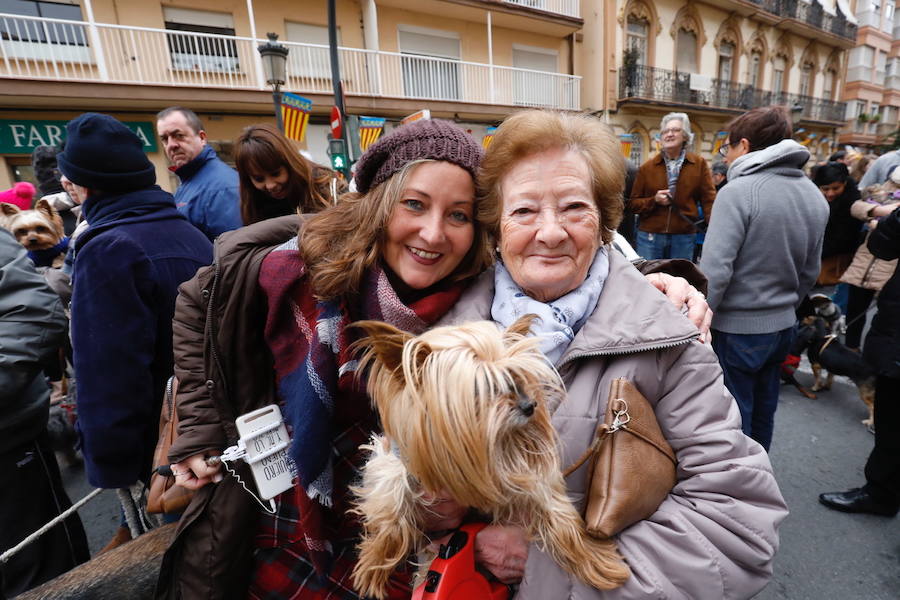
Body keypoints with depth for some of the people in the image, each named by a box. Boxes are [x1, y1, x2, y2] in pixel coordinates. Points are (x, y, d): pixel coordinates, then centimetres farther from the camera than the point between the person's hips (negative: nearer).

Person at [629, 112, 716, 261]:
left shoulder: (699, 163, 5)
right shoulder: (647, 167, 5)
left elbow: (709, 200, 1)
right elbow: (634, 203, 7)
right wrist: (654, 200, -12)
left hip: (684, 237, 0)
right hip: (650, 236, 0)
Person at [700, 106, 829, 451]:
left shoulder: (738, 191, -17)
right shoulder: (815, 196, 7)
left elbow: (715, 270, -24)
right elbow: (810, 271, 13)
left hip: (737, 329, -8)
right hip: (782, 327, 8)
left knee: (732, 420, 6)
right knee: (762, 413, 22)